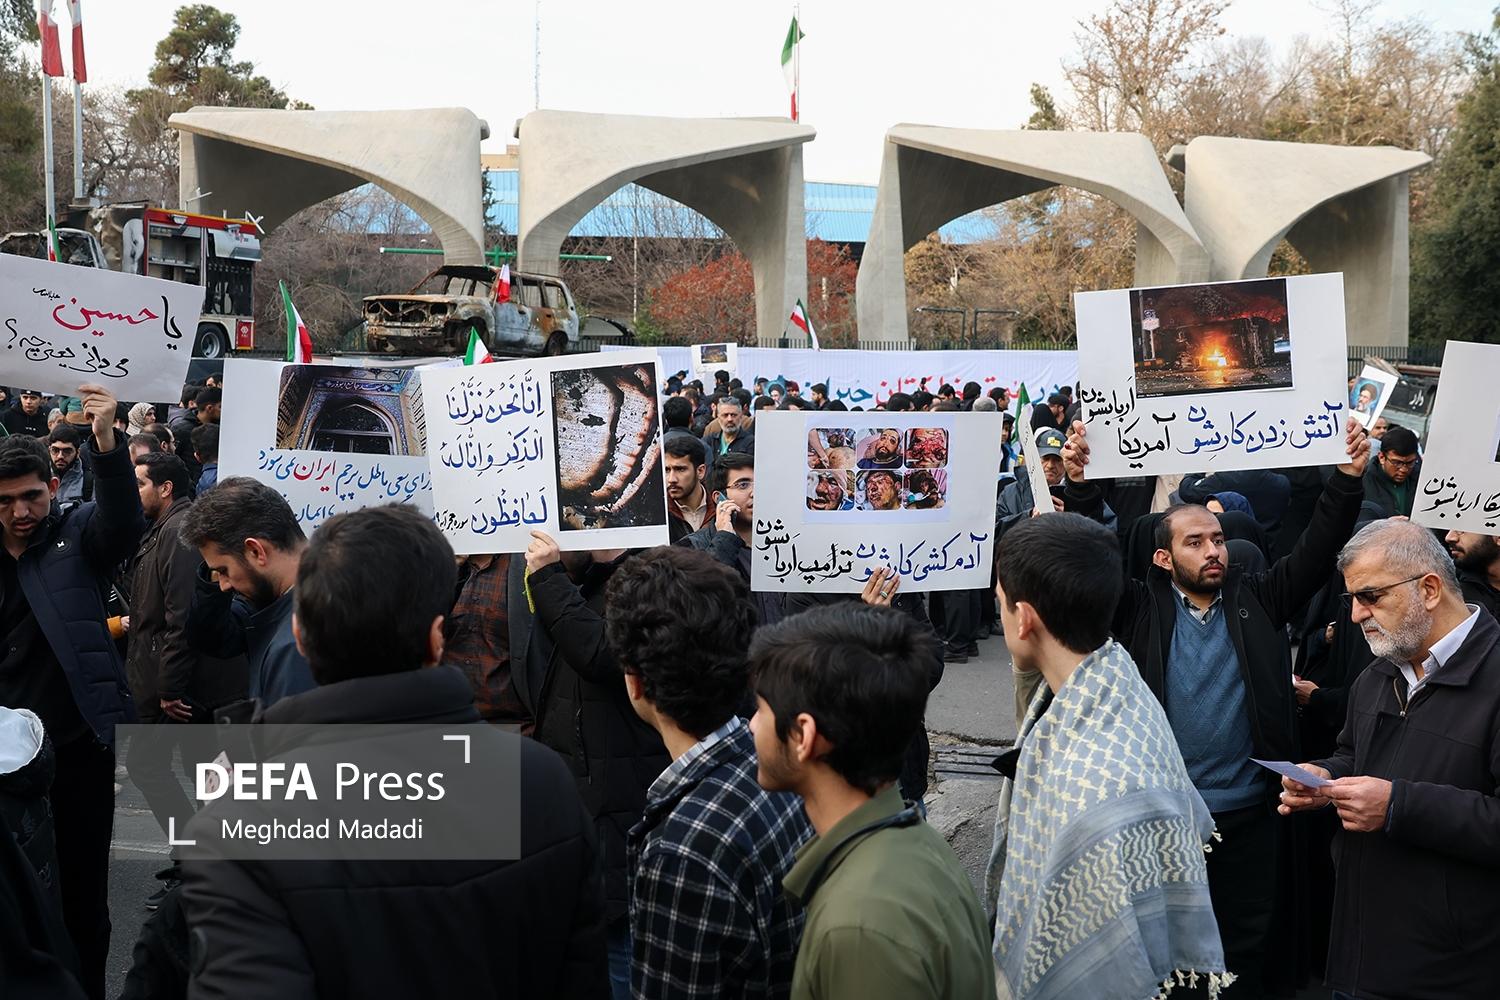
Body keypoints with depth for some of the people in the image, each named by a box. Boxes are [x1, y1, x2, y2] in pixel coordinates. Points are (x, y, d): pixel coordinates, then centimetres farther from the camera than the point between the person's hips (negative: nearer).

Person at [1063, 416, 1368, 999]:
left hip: (1247, 812, 2)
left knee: (1246, 943, 16)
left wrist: (1348, 478, -16)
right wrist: (1081, 486, -27)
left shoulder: (1257, 601, 3)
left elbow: (1316, 552, -4)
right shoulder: (1141, 610, -3)